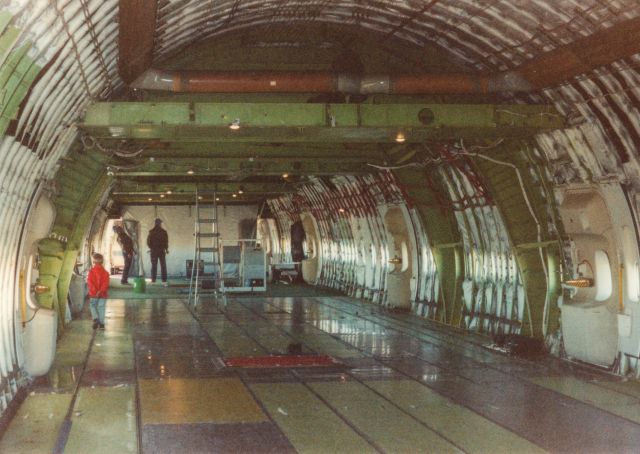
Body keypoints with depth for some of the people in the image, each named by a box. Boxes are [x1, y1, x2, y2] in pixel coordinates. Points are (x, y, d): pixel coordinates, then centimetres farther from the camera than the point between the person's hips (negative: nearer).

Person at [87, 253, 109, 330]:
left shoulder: (91, 271, -6)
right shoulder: (105, 272, -1)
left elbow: (89, 282, -14)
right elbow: (106, 283, -10)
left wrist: (94, 290, -17)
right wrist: (101, 291, -16)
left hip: (93, 294, -1)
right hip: (103, 294, 1)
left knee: (92, 306, 16)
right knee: (101, 307, 6)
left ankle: (96, 318, -4)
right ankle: (101, 323, 5)